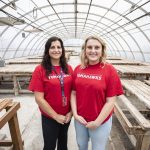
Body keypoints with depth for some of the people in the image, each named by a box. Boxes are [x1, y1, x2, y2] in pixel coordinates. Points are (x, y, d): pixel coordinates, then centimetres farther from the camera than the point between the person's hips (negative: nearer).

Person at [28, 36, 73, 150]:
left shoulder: (68, 68, -3)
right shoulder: (40, 70, -14)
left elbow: (73, 91, 2)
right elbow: (39, 98, -16)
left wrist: (71, 112, -5)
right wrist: (56, 116, -13)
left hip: (67, 116, 4)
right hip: (50, 117, -3)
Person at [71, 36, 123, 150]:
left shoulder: (109, 70, -16)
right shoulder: (78, 69, -5)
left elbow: (110, 101, -15)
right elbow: (73, 94, 0)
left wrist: (97, 122, -12)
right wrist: (75, 114, -8)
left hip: (100, 121, -3)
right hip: (80, 119, 4)